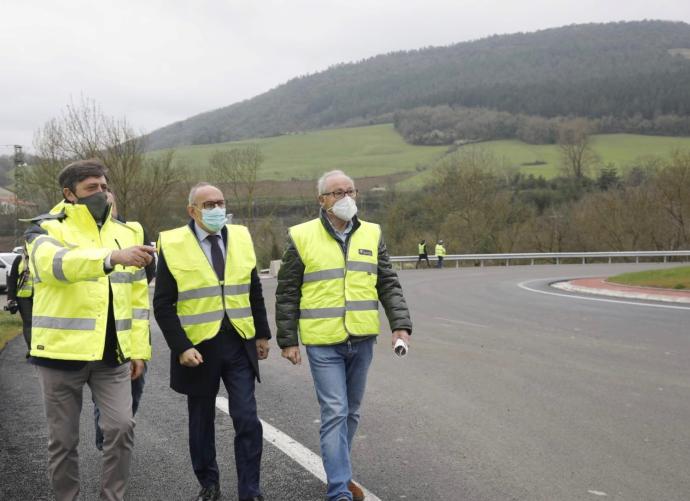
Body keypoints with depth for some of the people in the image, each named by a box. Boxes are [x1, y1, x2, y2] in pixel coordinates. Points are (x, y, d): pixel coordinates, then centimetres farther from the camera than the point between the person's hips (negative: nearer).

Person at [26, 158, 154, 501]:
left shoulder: (125, 233, 11)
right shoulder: (46, 231, -4)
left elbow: (136, 297, 13)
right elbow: (56, 263, -29)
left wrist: (138, 348, 7)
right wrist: (113, 257, -44)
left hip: (112, 353, 3)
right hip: (62, 352, -3)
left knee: (121, 427, -5)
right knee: (63, 438, 7)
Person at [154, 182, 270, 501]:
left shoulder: (240, 238, 5)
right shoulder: (173, 245, -7)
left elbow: (254, 291, 13)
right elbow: (163, 304, -7)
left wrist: (262, 333, 11)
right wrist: (181, 347, -14)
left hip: (239, 344, 2)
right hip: (199, 347, -2)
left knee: (247, 420, -3)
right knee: (201, 423, 12)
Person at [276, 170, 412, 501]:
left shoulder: (371, 235, 6)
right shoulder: (302, 237, -4)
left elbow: (388, 285, 7)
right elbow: (287, 294, -1)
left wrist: (400, 324, -5)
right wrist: (287, 341, -2)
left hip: (362, 341, 4)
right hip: (323, 343, -4)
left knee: (351, 412, 14)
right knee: (335, 413, -8)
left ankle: (339, 474, 31)